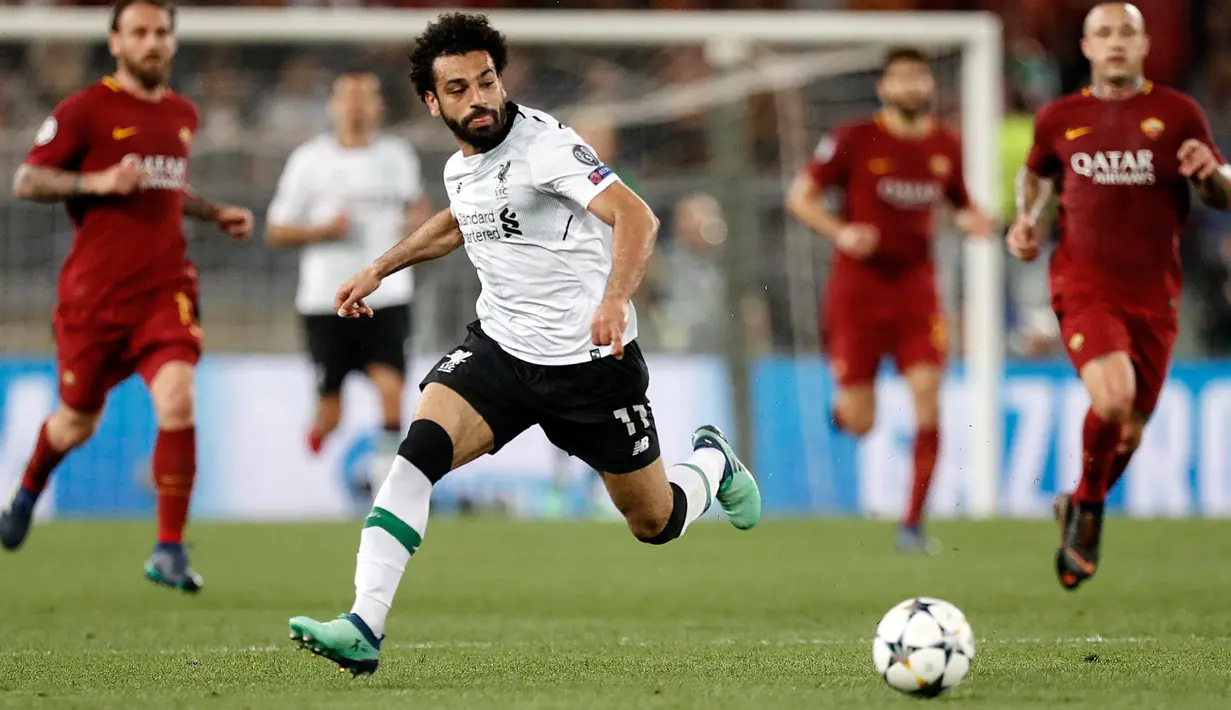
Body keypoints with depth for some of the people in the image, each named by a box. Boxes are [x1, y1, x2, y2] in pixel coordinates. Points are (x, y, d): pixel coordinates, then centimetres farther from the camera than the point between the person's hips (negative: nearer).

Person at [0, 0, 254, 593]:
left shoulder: (182, 114, 13)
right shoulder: (86, 109, -5)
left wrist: (215, 213, 14)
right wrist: (96, 181, -19)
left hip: (165, 287, 3)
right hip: (94, 291, -3)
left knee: (176, 401, -20)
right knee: (78, 422, 11)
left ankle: (169, 550, -13)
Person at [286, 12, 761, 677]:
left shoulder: (542, 142, -18)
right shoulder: (459, 167, 4)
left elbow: (635, 216, -29)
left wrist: (615, 299, -44)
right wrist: (381, 268, 27)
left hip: (590, 359, -5)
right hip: (500, 344, 5)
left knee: (656, 523, 9)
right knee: (421, 448, -23)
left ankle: (711, 462, 45)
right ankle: (364, 627, -29)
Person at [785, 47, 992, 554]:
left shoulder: (946, 147, 6)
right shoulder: (854, 141, -7)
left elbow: (962, 203, 22)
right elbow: (800, 197, -3)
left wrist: (973, 220, -1)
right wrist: (840, 232, -19)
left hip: (916, 288, 3)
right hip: (857, 288, -3)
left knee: (928, 399, -14)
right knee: (859, 424, -2)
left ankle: (914, 522, -5)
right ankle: (842, 403, 39)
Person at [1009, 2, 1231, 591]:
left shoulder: (1177, 114, 2)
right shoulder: (1059, 118, 6)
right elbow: (1037, 172, 26)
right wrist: (1027, 217, 7)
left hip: (1152, 293, 2)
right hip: (1084, 285, -2)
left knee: (1132, 426, 7)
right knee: (1112, 396, -25)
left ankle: (1081, 509, 37)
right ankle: (1086, 508, 0)